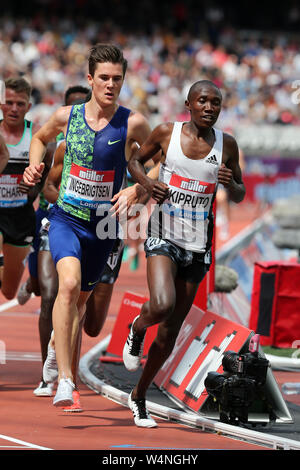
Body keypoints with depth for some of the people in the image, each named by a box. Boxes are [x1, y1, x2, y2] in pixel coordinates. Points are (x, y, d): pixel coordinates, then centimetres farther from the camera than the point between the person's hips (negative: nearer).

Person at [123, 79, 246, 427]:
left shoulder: (226, 145, 2)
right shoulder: (167, 133, -3)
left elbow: (239, 196, 12)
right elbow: (135, 160, 13)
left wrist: (231, 184, -12)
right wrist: (147, 184, -8)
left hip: (198, 245, 3)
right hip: (163, 237, -3)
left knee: (170, 330, 8)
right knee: (162, 305, -28)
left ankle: (139, 396, 26)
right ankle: (137, 330, 9)